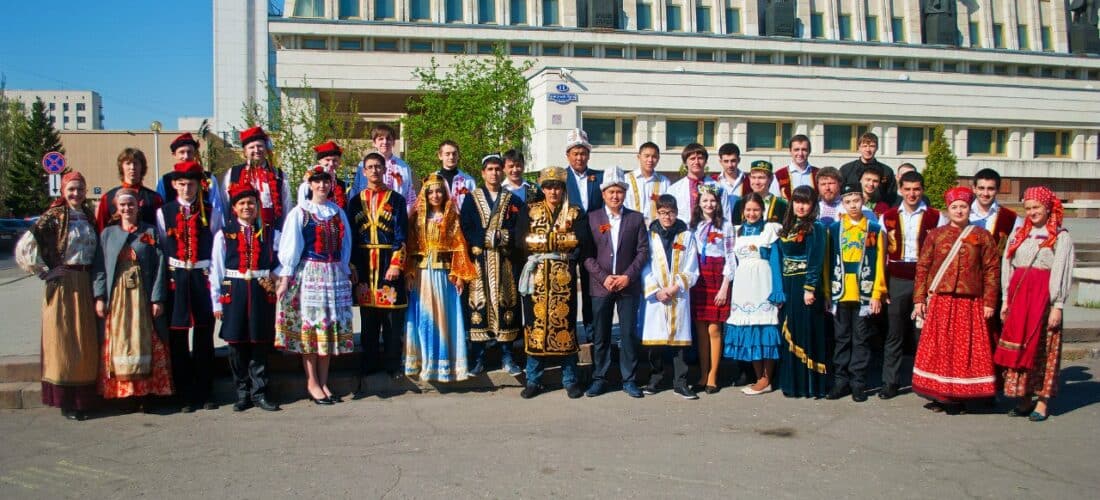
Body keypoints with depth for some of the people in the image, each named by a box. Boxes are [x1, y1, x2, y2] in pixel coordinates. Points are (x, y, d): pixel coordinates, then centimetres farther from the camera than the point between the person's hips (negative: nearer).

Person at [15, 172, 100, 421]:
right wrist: (44, 272, -11)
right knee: (63, 342, 0)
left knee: (86, 344, 8)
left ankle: (84, 398, 17)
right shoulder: (54, 216, -6)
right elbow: (25, 246, -15)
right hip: (62, 285, -5)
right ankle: (65, 402, 8)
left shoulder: (89, 217, 11)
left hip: (86, 285, 5)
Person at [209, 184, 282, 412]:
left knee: (260, 344, 4)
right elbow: (216, 270, 2)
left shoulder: (270, 233, 7)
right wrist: (217, 302, -1)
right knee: (237, 344, 5)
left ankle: (259, 392, 12)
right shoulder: (224, 234, 4)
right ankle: (243, 393, 15)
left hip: (263, 292, 1)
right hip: (234, 292, 0)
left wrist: (274, 277, -3)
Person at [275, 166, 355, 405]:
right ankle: (312, 383, 7)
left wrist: (346, 273, 11)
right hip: (309, 274, -4)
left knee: (330, 327, 5)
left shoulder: (338, 212, 11)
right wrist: (285, 277, -10)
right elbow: (290, 246, -5)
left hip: (334, 275, 4)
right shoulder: (300, 212, -1)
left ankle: (323, 382, 13)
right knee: (310, 325, -2)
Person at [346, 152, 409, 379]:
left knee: (393, 317, 0)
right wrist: (352, 266, -1)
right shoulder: (356, 201, 10)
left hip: (389, 262, -2)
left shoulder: (396, 199, 3)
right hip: (364, 264, 2)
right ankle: (369, 363, 16)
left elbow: (402, 235, -3)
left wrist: (396, 264, -12)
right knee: (368, 317, 7)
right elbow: (351, 236, 8)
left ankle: (393, 364, 9)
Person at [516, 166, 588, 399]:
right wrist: (560, 238, -5)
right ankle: (534, 380, 12)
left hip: (564, 277, 0)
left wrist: (543, 240, -7)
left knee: (565, 324, 2)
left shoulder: (575, 213, 8)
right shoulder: (529, 211, 9)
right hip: (536, 276, 1)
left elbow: (578, 241, -7)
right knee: (535, 323, 3)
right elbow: (523, 241, -4)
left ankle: (570, 380, 13)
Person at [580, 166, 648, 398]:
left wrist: (628, 275, -9)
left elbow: (643, 251, 2)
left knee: (629, 333, 4)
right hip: (600, 285, 0)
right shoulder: (592, 218, 4)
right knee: (600, 335, 5)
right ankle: (599, 378, 15)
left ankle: (629, 379, 14)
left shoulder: (636, 219, 6)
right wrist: (603, 277, -10)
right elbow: (587, 254, -1)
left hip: (628, 284, 0)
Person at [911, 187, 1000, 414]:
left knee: (965, 350, 1)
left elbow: (992, 270, 4)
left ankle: (959, 397, 9)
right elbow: (922, 268, 6)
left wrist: (989, 302, -3)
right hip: (939, 303, 1)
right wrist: (919, 299, 0)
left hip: (970, 304, -1)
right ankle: (938, 396, 10)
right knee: (936, 349, 1)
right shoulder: (935, 235, 9)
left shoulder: (982, 236, 7)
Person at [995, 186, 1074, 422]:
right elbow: (1007, 268, 15)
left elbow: (1062, 272, -5)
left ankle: (1042, 401, 4)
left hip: (1044, 296, -4)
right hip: (1018, 294, 4)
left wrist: (1057, 305, -11)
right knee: (1017, 345, 3)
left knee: (1042, 347, -2)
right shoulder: (1018, 235, 15)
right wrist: (1006, 300, 9)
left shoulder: (1061, 237, 1)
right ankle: (1024, 398, 10)